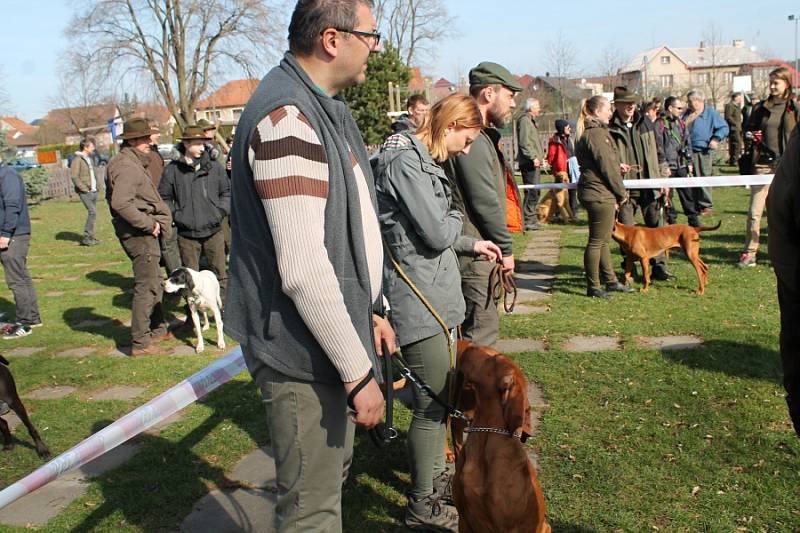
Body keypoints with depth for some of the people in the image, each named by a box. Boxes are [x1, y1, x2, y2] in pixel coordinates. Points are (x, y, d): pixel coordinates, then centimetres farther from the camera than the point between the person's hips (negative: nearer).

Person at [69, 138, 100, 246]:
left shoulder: (90, 158, 18)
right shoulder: (77, 159, -9)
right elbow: (74, 176, -16)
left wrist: (95, 186, 12)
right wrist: (84, 189, -16)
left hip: (93, 191, 8)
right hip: (85, 192, -8)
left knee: (92, 213, 9)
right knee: (92, 212, -16)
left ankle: (89, 237, 15)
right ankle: (87, 237, -11)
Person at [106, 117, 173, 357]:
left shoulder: (134, 163, 16)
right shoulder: (127, 167, -17)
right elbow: (121, 203, -29)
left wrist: (155, 221, 9)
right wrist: (148, 223, -21)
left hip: (145, 232, 11)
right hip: (139, 235, -11)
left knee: (154, 283, 21)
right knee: (146, 287, -6)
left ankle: (157, 330, 34)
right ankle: (140, 343, 1)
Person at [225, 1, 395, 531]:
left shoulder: (324, 105, 11)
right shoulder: (287, 117, -23)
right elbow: (302, 269, -27)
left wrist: (370, 308, 19)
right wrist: (358, 372, -21)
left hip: (332, 331, 10)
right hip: (304, 349, -10)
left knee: (334, 468, 26)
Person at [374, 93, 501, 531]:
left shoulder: (421, 159, 15)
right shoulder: (406, 161, -17)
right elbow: (437, 234, -20)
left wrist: (470, 245, 25)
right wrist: (456, 218, 1)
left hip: (434, 294, 11)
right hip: (418, 299, -11)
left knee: (442, 395, 22)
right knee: (432, 404, -1)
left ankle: (435, 475, 40)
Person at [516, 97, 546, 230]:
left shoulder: (532, 121, 24)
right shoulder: (525, 120, -10)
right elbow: (524, 143, -19)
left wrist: (541, 157, 21)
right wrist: (533, 157, -21)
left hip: (535, 162, 11)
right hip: (529, 163, -11)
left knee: (534, 192, 13)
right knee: (532, 192, -12)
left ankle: (531, 220, 19)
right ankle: (527, 220, -9)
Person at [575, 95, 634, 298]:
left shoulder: (594, 132, 16)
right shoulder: (596, 134, -16)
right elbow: (606, 166, -17)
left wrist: (617, 167, 8)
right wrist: (621, 192, -8)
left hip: (599, 194, 11)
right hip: (600, 194, -11)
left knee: (603, 240, 16)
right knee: (597, 241, -3)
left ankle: (610, 281, 26)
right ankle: (593, 287, 5)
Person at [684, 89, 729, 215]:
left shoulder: (711, 113, 2)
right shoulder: (687, 114, 12)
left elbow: (724, 127, 2)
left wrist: (716, 139, -10)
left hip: (704, 151, -4)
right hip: (689, 151, 4)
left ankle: (706, 206, 4)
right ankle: (694, 206, 12)